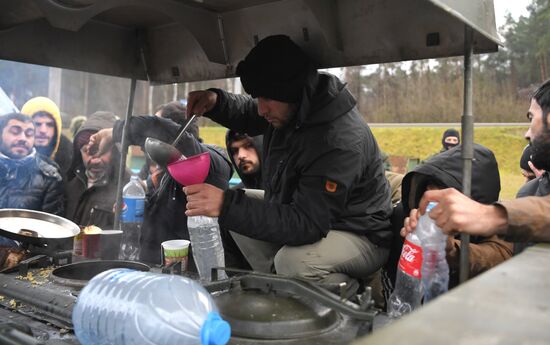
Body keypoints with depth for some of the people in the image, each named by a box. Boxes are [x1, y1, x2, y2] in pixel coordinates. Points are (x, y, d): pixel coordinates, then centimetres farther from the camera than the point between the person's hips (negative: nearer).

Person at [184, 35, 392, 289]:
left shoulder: (340, 141, -34)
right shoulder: (292, 108, -7)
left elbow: (307, 224, -35)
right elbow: (249, 117, 15)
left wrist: (228, 206, -41)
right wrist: (215, 102, -8)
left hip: (362, 238, -8)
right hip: (314, 218, 9)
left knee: (293, 260, -36)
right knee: (237, 205, 5)